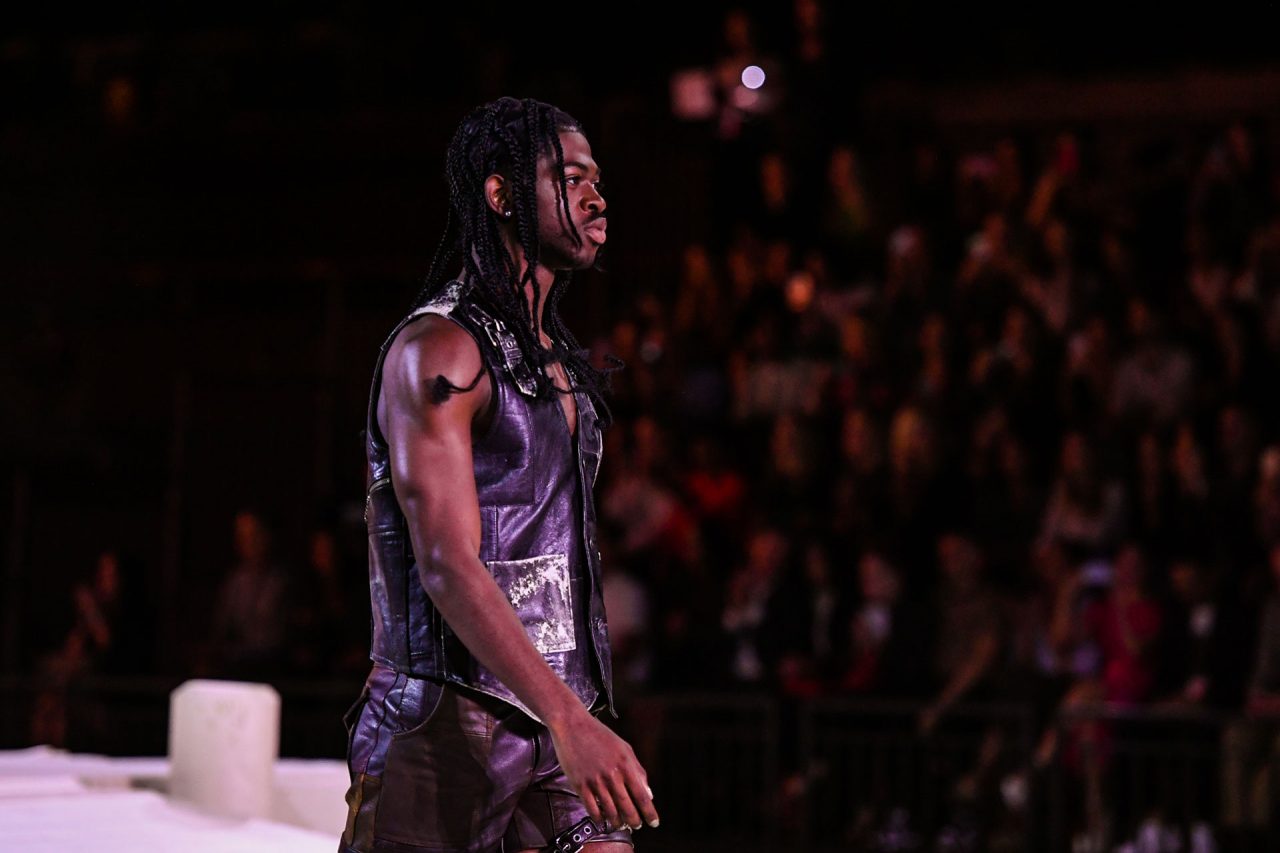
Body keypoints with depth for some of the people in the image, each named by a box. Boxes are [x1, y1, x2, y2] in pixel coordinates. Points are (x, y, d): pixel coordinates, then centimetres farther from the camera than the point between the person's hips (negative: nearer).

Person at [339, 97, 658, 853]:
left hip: (553, 725, 8)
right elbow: (448, 565, -22)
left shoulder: (556, 359, 17)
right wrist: (571, 720, -31)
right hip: (447, 724, -7)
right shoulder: (438, 350, -11)